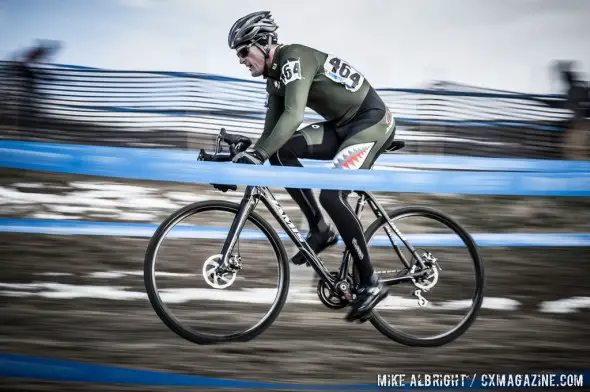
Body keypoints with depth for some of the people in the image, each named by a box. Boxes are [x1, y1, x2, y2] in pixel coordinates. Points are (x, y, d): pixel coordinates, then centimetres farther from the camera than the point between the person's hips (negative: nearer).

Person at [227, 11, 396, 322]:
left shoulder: (294, 58, -20)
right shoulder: (275, 78, 10)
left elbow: (293, 116, -34)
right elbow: (270, 134, 12)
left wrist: (256, 155, -41)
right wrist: (242, 160, 1)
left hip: (372, 121, -9)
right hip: (342, 126, 9)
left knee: (332, 195, -23)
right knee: (281, 151, -8)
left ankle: (370, 283, -13)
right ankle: (320, 229, 2)